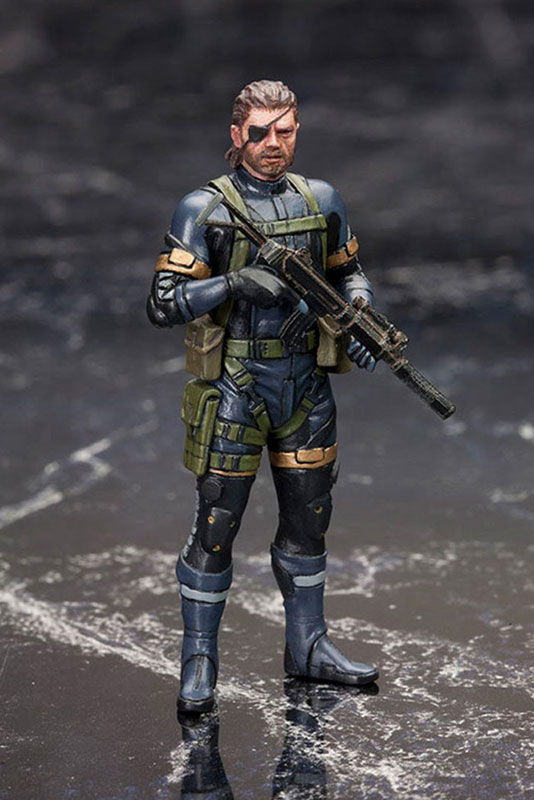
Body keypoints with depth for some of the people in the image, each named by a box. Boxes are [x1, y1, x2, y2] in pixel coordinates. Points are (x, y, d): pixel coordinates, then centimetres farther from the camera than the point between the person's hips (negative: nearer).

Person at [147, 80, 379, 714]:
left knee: (308, 519, 13)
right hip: (233, 388, -5)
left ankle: (308, 647, 28)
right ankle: (199, 661, 12)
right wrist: (234, 285, -25)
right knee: (215, 526, 0)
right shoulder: (204, 209, -9)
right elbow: (163, 305, -12)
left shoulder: (320, 201, 6)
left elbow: (349, 273, 18)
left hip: (306, 385, 5)